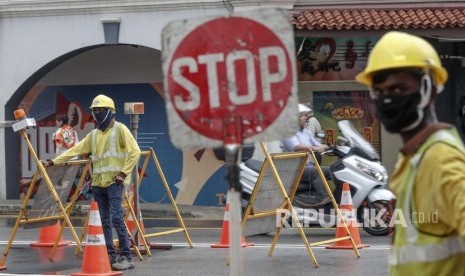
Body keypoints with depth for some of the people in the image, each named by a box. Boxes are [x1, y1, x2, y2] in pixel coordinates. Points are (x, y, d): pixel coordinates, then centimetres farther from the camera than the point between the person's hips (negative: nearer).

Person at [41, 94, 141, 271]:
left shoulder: (119, 129, -2)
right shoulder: (94, 134, 18)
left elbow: (135, 151, -8)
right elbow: (76, 150, 16)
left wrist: (123, 173, -13)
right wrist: (53, 162, 9)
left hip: (114, 182, -7)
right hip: (98, 182, 7)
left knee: (116, 218, -16)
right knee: (104, 221, 5)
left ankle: (126, 258, -15)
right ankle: (110, 255, 10)